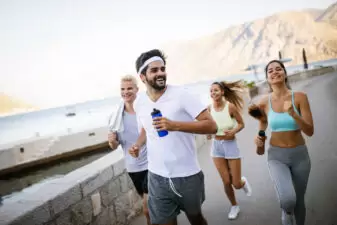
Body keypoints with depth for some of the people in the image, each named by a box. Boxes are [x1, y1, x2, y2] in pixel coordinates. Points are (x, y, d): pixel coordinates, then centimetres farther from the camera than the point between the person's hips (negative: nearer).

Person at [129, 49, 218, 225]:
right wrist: (138, 144, 0)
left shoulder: (181, 94, -14)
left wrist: (175, 125, -28)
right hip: (157, 178, 3)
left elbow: (211, 126, -18)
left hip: (187, 176, -3)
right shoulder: (139, 103, 1)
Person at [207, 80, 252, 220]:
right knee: (226, 182, 6)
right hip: (216, 146, 3)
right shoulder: (209, 108, -6)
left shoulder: (230, 106, -16)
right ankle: (234, 206, 32)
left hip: (231, 145, -2)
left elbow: (241, 124, -5)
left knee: (236, 184, 4)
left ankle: (243, 182, 42)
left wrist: (233, 132, -23)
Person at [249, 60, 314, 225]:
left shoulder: (300, 97, -10)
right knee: (288, 199, -23)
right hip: (277, 156, -1)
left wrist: (293, 113, -30)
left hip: (299, 155, 1)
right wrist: (259, 137, -8)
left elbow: (310, 131, -14)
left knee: (299, 200, 15)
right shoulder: (264, 102, -7)